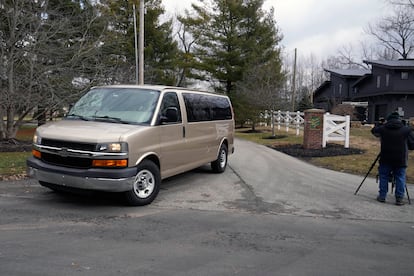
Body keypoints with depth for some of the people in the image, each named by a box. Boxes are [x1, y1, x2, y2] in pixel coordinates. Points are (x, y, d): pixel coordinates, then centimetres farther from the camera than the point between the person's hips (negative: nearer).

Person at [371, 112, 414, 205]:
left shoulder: (383, 128, -3)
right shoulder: (406, 129, -5)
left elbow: (373, 131, 15)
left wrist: (381, 124, 27)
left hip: (385, 159, 0)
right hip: (400, 159, 0)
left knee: (383, 177, 10)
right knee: (400, 178, 7)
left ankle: (382, 196, 14)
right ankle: (399, 198, 7)